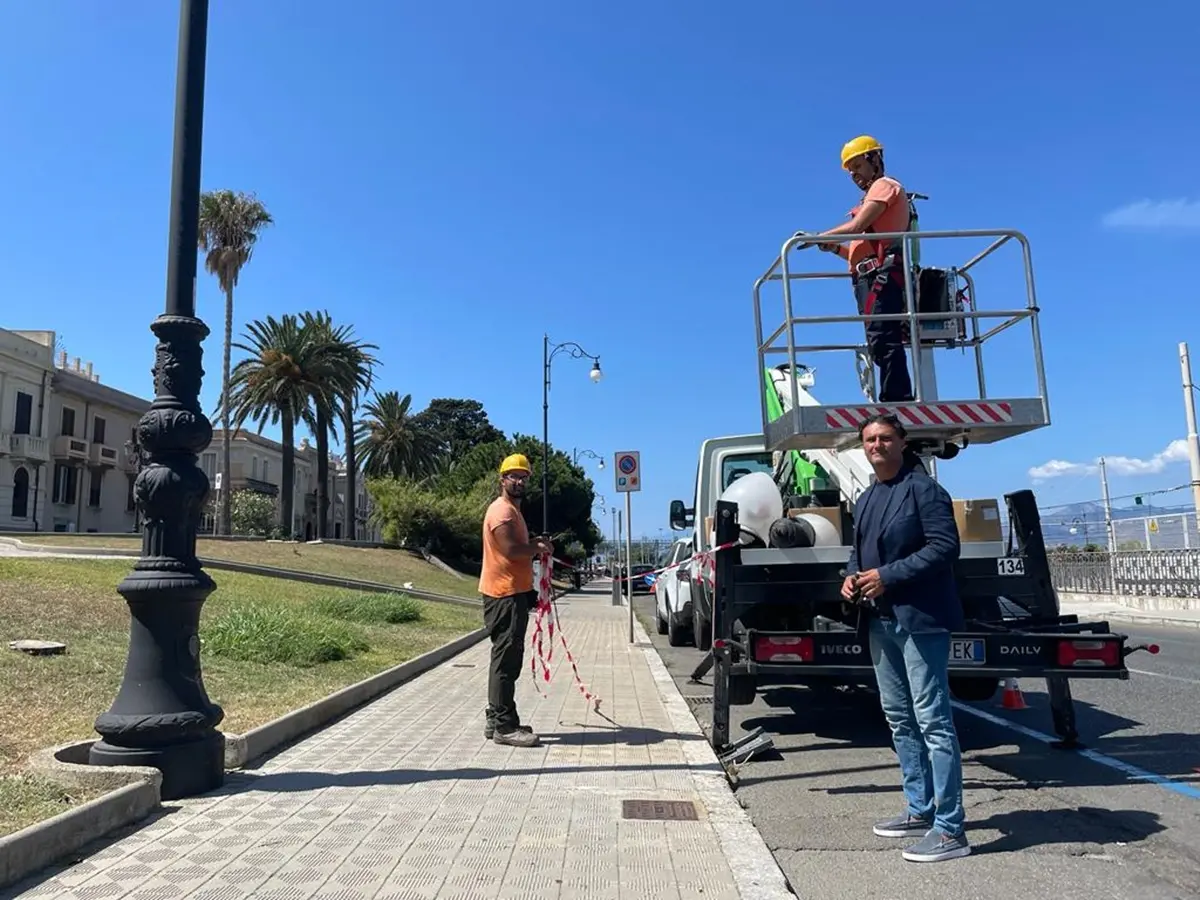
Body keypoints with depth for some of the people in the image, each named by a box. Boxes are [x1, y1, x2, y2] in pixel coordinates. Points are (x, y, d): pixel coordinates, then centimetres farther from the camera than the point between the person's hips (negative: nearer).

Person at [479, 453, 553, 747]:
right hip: (504, 594, -11)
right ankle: (504, 726, -5)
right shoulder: (502, 510, -13)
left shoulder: (513, 510, 21)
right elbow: (511, 550, -24)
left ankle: (496, 720, 21)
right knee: (506, 660, -9)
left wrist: (536, 547, 9)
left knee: (506, 660, 14)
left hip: (514, 593, 11)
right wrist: (538, 546, -9)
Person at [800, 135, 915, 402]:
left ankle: (896, 401, -26)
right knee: (881, 344, 2)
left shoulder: (884, 185, 5)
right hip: (873, 277, 10)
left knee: (882, 341, -20)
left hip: (882, 275, -10)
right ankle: (897, 401, -1)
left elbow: (856, 226, -11)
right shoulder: (875, 195, 31)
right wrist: (836, 248, 10)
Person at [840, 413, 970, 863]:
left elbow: (945, 546, -17)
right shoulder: (866, 499, 17)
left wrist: (888, 575, -21)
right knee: (899, 718, 15)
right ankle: (920, 810, 28)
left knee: (932, 720, -6)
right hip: (880, 620, 9)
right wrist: (852, 576, 4)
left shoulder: (923, 488, -9)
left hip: (920, 618, -9)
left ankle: (950, 829, 2)